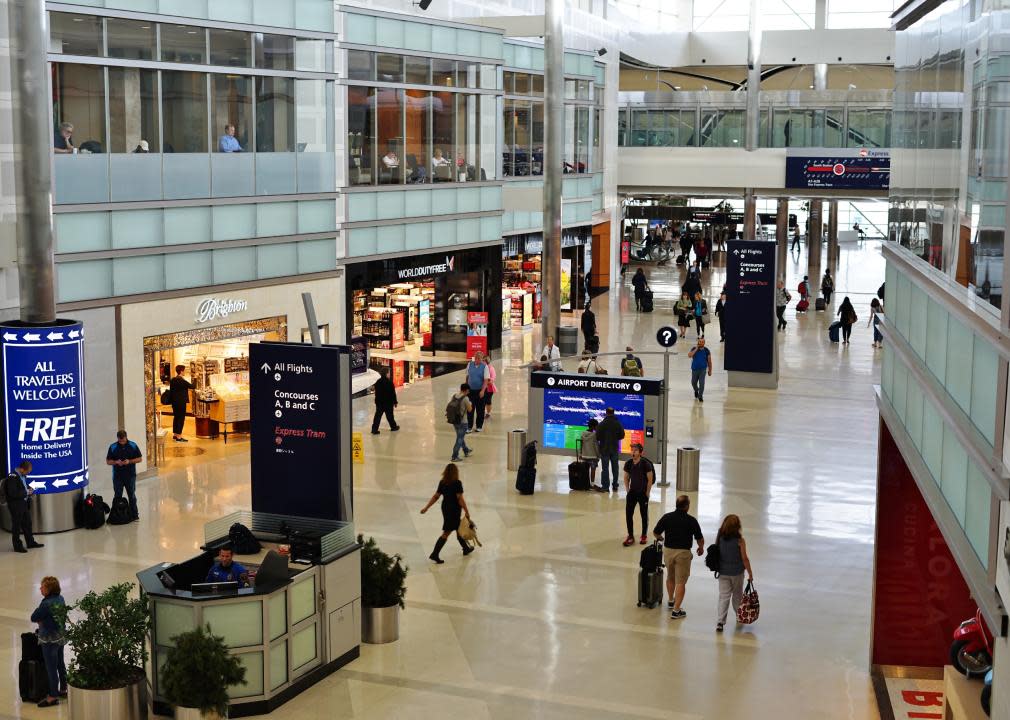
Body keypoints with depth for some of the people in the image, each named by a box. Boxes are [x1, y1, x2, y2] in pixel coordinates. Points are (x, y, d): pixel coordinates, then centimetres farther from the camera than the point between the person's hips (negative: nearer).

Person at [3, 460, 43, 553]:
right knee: (16, 526, 4)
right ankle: (17, 546, 14)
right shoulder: (13, 477, -24)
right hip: (16, 506, -9)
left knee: (27, 523, 18)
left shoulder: (22, 475, 3)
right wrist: (26, 492, -21)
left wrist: (29, 488, 2)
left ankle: (30, 542, 30)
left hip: (24, 503, 9)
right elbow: (13, 493, -28)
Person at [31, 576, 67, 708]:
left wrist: (38, 612, 3)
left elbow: (34, 618, -17)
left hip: (49, 639, -9)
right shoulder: (60, 599, 0)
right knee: (60, 663, 21)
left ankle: (53, 697, 9)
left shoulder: (46, 604, -26)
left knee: (51, 667, 1)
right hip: (61, 636, 9)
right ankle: (63, 689, 35)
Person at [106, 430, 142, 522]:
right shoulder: (113, 447, -2)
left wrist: (129, 461, -16)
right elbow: (108, 461, 3)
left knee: (132, 496, 7)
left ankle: (134, 515, 15)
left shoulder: (133, 445, -3)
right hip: (117, 476, 0)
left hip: (130, 475, 0)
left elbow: (139, 458, 0)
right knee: (118, 497, 5)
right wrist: (116, 462, -17)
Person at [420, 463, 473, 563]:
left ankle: (466, 548, 37)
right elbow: (460, 499, -20)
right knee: (447, 532, -3)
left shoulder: (442, 483, 1)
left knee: (458, 528, 22)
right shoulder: (457, 484, -18)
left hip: (445, 508, 7)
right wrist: (466, 511, -14)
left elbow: (435, 496, 1)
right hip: (454, 509, -7)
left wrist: (426, 507, 6)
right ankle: (434, 554, -5)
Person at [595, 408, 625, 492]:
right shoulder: (618, 424, -4)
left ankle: (605, 486, 0)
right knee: (615, 468, 13)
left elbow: (597, 437, -13)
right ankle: (615, 486, 17)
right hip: (615, 449, 3)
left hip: (604, 448, -3)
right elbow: (622, 436, 2)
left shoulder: (602, 424, -14)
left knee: (605, 468, 2)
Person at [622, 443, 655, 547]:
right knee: (628, 514, 0)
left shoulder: (645, 464, -16)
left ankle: (644, 536, 22)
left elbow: (650, 479, -11)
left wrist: (646, 493, -10)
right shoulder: (628, 464, -2)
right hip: (632, 492, 4)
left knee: (644, 515, 9)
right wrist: (628, 490, 5)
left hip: (643, 493, -4)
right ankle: (630, 536, 10)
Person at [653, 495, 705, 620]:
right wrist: (701, 548, 16)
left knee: (670, 577, 25)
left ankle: (671, 601, 43)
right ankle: (676, 610, -3)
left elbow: (655, 532, 4)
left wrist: (660, 538, 27)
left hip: (668, 550, 4)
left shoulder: (667, 517, -4)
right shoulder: (691, 520, -11)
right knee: (681, 582, 2)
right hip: (683, 552, -4)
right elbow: (700, 539, -6)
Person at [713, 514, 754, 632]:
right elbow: (744, 558, -12)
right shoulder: (740, 541, -15)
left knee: (723, 597, 3)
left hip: (723, 572, 2)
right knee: (737, 595, 19)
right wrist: (750, 573, -3)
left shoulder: (719, 538, -6)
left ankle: (720, 622, -9)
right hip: (737, 573, -1)